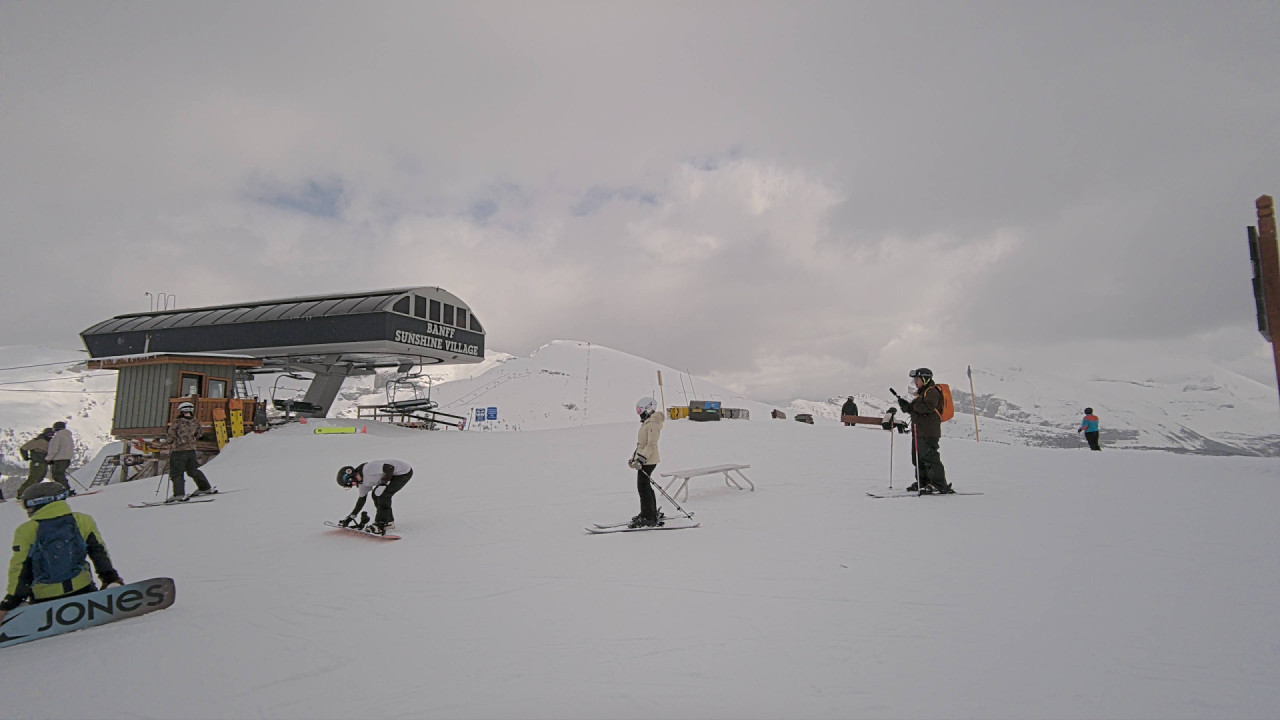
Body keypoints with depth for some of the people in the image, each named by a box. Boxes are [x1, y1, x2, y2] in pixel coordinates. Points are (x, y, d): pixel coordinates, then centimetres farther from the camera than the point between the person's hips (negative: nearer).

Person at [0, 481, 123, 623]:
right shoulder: (82, 521, 2)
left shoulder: (26, 531, -3)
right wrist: (112, 580, 14)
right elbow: (100, 553, 6)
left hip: (44, 599, 0)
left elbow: (19, 569, -2)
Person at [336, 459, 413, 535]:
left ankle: (380, 525, -7)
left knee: (382, 495, -15)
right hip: (395, 474, 10)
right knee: (376, 495, 10)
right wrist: (351, 516, 18)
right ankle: (389, 521, 20)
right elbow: (362, 498, 16)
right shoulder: (363, 481, 5)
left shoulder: (368, 468, -26)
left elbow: (390, 468, -29)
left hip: (405, 472, -10)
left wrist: (383, 484, -24)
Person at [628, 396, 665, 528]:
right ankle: (651, 514, 27)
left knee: (643, 487, -8)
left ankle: (648, 518, -4)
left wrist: (640, 459, -27)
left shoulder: (652, 424, -16)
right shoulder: (647, 423, 17)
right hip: (644, 460, 10)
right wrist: (634, 458, 22)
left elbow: (651, 444, -23)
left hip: (648, 461, -10)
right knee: (645, 487, 16)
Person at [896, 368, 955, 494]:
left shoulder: (932, 392, -9)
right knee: (918, 457, 14)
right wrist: (908, 406, 5)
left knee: (929, 457, -13)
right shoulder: (921, 393, 22)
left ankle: (939, 484, -10)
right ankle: (923, 482, 23)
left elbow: (928, 408, -23)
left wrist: (911, 406, -19)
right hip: (919, 431, 11)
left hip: (929, 432, -11)